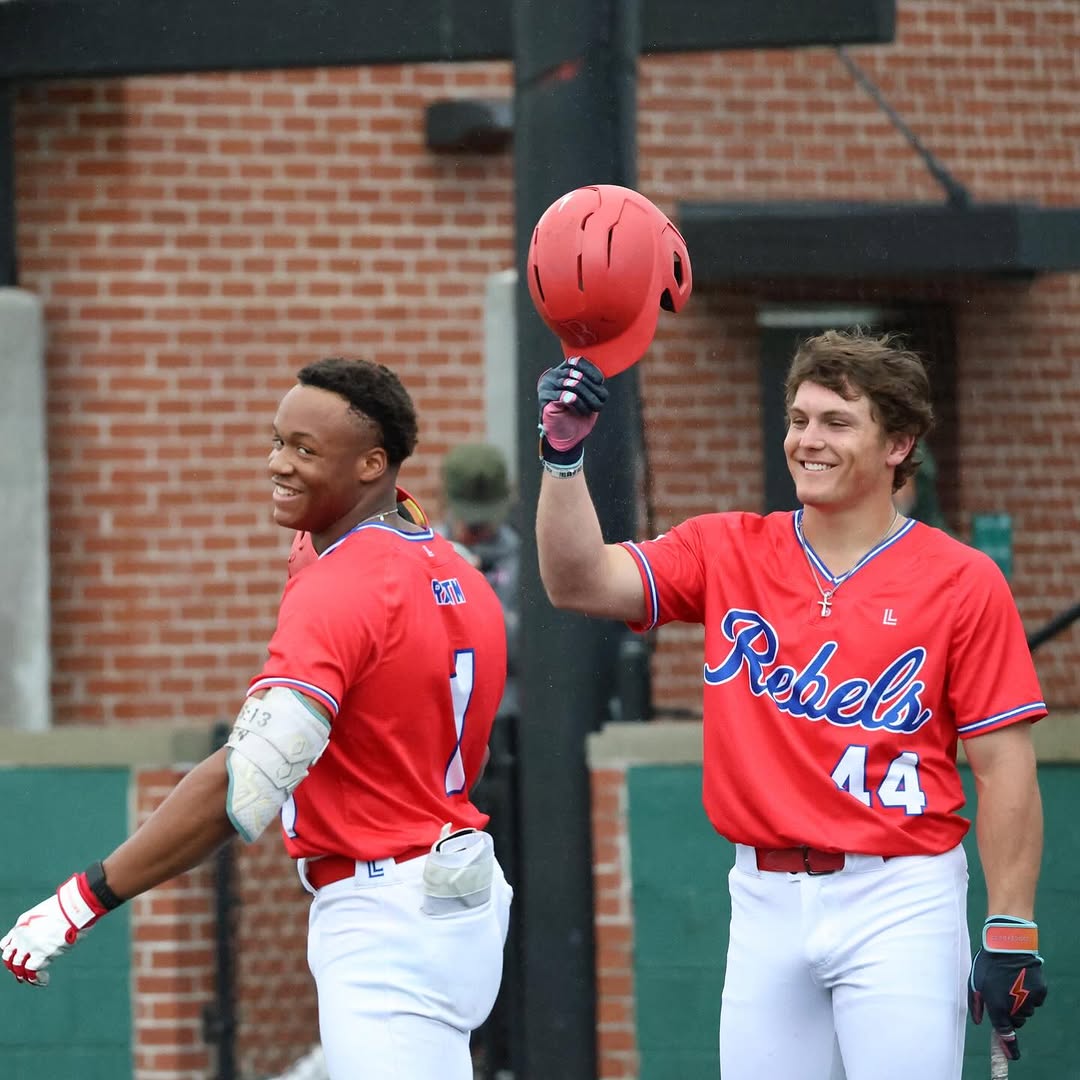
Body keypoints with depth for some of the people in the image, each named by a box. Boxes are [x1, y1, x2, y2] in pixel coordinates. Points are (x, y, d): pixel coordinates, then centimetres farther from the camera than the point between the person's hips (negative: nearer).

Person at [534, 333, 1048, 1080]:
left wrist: (1012, 933, -9)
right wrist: (564, 456, -19)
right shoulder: (728, 554, 8)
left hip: (899, 901, -4)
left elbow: (1004, 767, -4)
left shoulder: (963, 583, -3)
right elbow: (581, 583, -4)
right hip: (766, 899, 4)